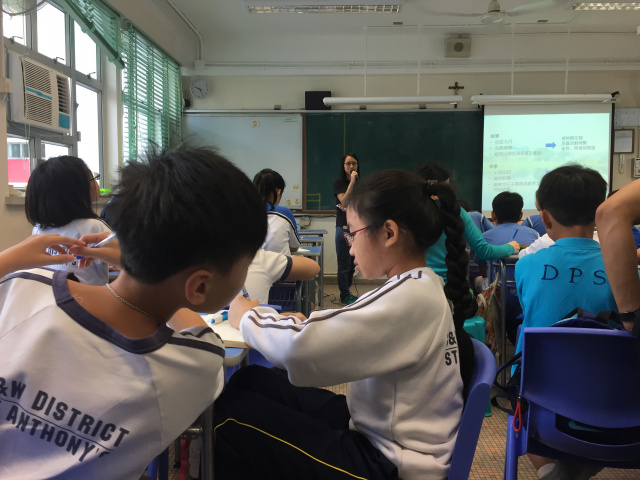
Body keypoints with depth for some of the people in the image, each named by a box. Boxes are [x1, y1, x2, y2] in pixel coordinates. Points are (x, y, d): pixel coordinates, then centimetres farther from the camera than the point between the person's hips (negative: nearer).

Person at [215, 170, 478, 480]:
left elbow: (300, 347, -29)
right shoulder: (420, 287, 3)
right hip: (375, 431, 9)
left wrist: (246, 315, -11)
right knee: (252, 382, 6)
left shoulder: (409, 297, -26)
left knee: (232, 412, -8)